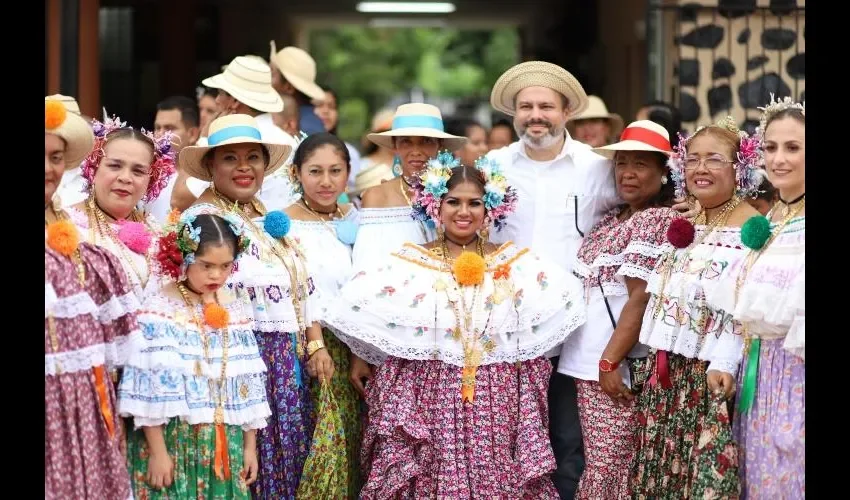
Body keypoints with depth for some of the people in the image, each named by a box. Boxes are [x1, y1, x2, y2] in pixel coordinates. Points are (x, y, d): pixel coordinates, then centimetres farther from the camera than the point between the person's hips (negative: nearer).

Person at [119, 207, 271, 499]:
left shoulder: (234, 311, 7)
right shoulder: (160, 310, -10)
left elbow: (248, 385, 10)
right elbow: (149, 386, -13)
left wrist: (250, 446, 11)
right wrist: (157, 451, -14)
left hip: (226, 445, 5)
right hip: (173, 443, -5)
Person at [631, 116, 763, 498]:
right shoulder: (683, 220, 13)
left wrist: (724, 363, -25)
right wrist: (660, 357, 10)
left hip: (713, 367, -7)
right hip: (668, 365, 7)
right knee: (661, 466, 13)